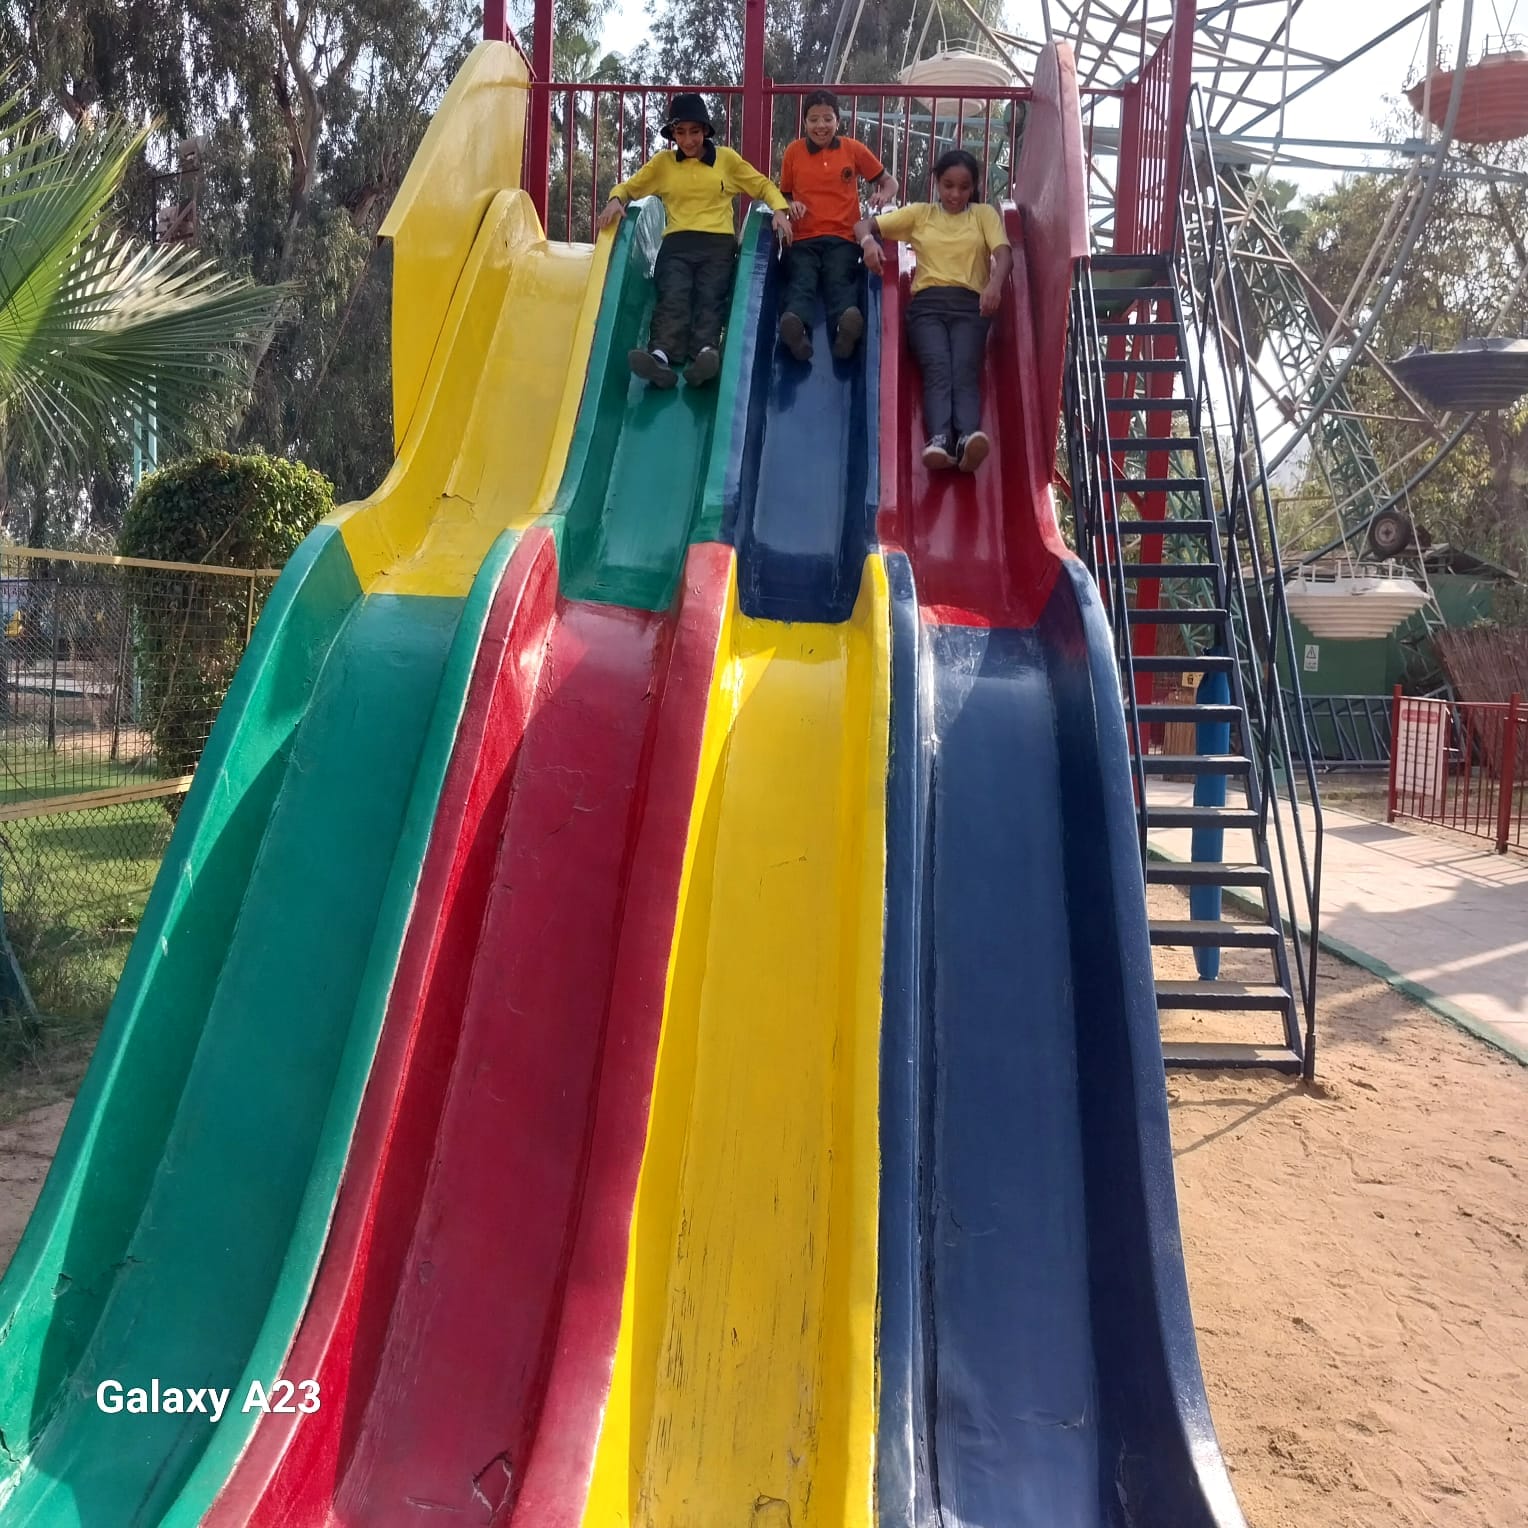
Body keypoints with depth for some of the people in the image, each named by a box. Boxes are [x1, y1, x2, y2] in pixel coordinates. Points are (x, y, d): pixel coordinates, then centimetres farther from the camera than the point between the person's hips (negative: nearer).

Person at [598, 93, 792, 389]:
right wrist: (616, 200, -3)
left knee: (710, 297, -28)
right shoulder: (662, 162, 18)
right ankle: (661, 356, -51)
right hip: (676, 243, 0)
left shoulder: (727, 158, 17)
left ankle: (706, 353, -53)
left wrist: (779, 210, 0)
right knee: (672, 296, -29)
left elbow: (764, 186, 21)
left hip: (718, 243, 0)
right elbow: (629, 187, 21)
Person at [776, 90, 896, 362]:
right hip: (803, 240, 0)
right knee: (801, 282, -29)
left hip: (842, 239, 0)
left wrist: (883, 196, -6)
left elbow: (889, 182, 18)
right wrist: (790, 205, -2)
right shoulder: (794, 151, 11)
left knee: (840, 282, -29)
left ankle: (844, 330, -61)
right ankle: (797, 329, -60)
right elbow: (783, 194, 23)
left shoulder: (854, 149, 10)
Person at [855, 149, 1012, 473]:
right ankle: (939, 440, -52)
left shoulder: (984, 214, 20)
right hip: (928, 303, 0)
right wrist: (868, 241, -10)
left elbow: (1004, 254, 2)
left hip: (970, 304, 0)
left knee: (965, 370, -28)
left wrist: (995, 283, -22)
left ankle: (968, 438, -54)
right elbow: (863, 224, 16)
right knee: (937, 368, -29)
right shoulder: (919, 213, 22)